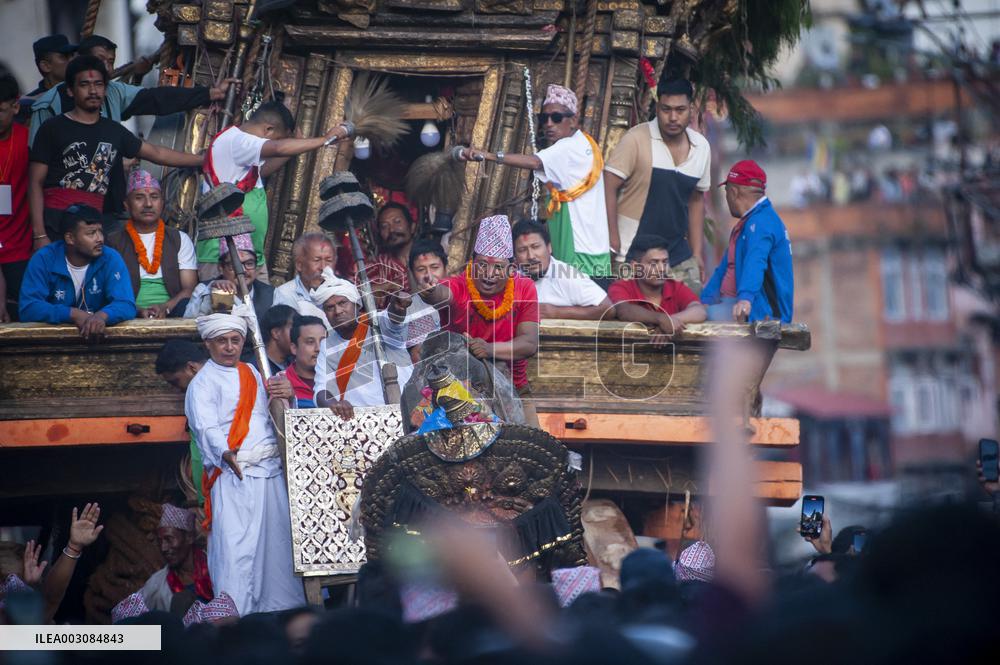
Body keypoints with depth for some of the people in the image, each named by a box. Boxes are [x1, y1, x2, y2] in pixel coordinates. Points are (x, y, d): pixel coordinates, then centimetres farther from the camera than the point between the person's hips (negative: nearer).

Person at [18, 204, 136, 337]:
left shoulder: (111, 259, -4)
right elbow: (28, 308, -12)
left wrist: (102, 315, -35)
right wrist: (73, 314, -22)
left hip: (99, 338, 0)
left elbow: (127, 305, -14)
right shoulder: (43, 260, -6)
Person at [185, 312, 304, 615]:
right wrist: (226, 453, -35)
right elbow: (206, 427, -16)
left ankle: (280, 607, 16)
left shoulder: (251, 374, 19)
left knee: (278, 541, 8)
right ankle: (235, 617, -11)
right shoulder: (203, 383, -1)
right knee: (235, 546, -11)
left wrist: (287, 395, -2)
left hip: (270, 470, 7)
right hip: (234, 475, -7)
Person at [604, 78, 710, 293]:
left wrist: (697, 253, 14)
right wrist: (613, 243, -16)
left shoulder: (701, 147, 7)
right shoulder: (636, 140, -11)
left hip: (678, 254, 6)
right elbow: (608, 189, -12)